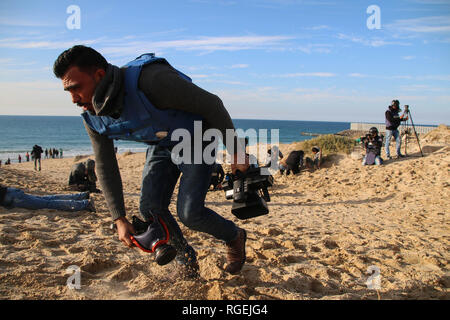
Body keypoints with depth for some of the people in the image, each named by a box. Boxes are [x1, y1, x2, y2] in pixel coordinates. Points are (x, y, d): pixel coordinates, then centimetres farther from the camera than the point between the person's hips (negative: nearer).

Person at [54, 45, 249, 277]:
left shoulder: (152, 79, -37)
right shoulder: (94, 118, -13)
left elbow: (211, 104, -27)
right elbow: (105, 168, -2)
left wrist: (236, 152, -19)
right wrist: (119, 219, -5)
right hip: (161, 147, 6)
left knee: (189, 212, -15)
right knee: (150, 207, -9)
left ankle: (235, 237, 17)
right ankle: (185, 258, 18)